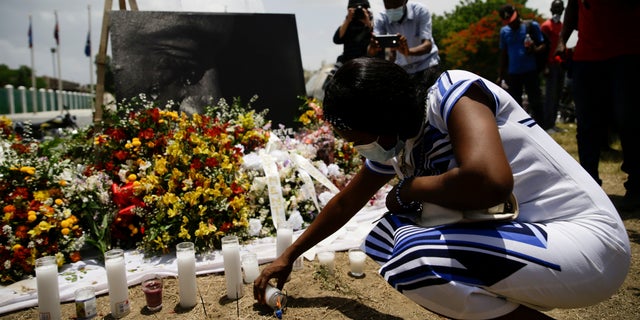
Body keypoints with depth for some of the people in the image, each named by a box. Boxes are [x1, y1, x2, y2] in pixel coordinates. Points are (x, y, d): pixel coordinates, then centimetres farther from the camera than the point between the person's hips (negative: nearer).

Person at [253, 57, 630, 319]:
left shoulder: (452, 92, -19)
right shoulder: (391, 148, 3)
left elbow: (489, 181, -37)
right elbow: (344, 204, 17)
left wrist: (408, 190, -17)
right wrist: (289, 257, 26)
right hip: (518, 235, 8)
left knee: (410, 261, -27)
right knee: (382, 243, 3)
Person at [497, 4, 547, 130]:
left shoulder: (532, 26, -1)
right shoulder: (504, 31, 8)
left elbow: (543, 45, 0)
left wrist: (535, 49, -24)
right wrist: (500, 75, 11)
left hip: (530, 71, -3)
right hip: (513, 73, 3)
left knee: (536, 102, -2)